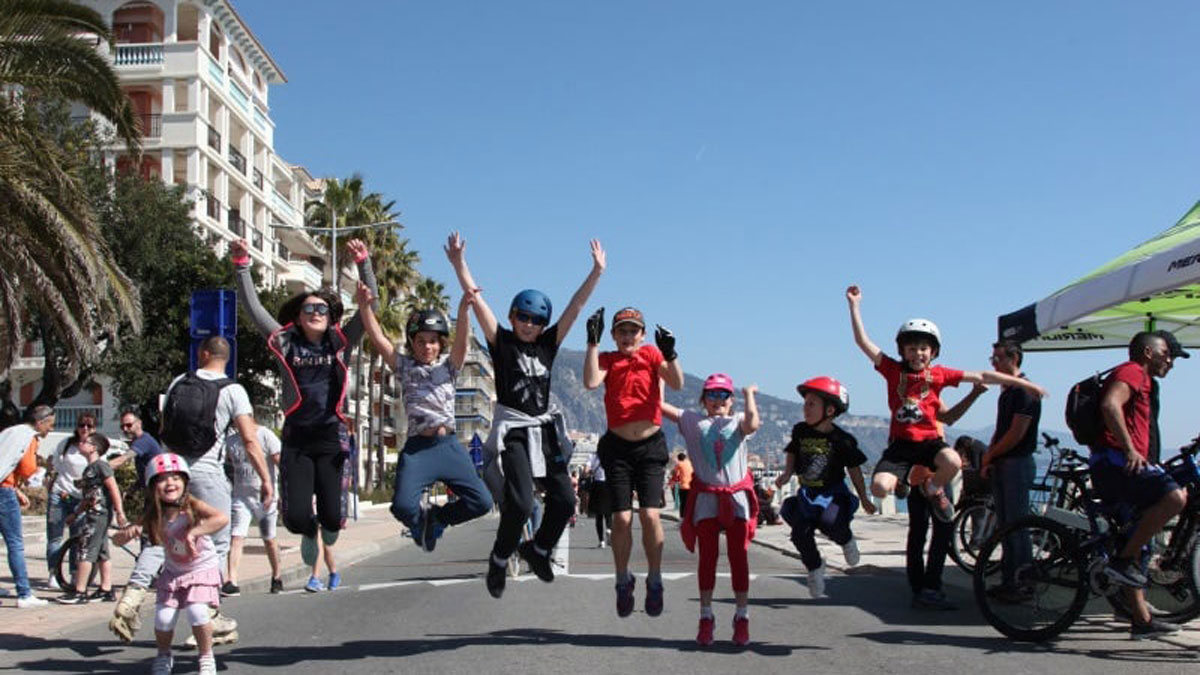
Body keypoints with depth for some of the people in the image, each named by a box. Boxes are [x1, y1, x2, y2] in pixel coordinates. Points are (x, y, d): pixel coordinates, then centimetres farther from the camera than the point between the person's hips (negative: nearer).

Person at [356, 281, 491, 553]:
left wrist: (463, 310, -26)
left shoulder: (448, 366, 12)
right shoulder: (405, 366, 10)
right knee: (403, 506, -21)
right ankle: (421, 522, 16)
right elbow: (378, 339, -2)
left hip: (449, 445, 2)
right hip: (417, 448, -2)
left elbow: (461, 340, -7)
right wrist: (365, 307, -18)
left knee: (481, 501, -6)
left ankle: (436, 516, 21)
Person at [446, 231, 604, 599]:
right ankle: (499, 560, 6)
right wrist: (458, 262, -19)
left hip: (545, 428, 5)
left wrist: (597, 272, -2)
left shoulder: (548, 343, 8)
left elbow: (575, 306, 5)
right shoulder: (501, 341, -1)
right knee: (520, 504, -17)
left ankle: (538, 549, 26)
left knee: (564, 500, 1)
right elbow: (476, 300, -10)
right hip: (512, 430, -5)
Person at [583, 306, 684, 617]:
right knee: (622, 518, -5)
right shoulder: (607, 359, 4)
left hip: (651, 445, 0)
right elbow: (591, 382, -18)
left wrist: (669, 354, -25)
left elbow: (676, 384, -10)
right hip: (618, 447, 0)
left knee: (650, 514, -11)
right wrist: (593, 341, -18)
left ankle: (654, 580, 7)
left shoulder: (651, 354, 5)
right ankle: (623, 581, 16)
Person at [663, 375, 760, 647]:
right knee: (708, 556, 2)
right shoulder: (692, 421, 9)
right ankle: (706, 618, 8)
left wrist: (749, 394, -6)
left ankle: (742, 617, 9)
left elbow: (752, 424, -17)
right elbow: (659, 404, 3)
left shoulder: (737, 421, 7)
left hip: (737, 497, 0)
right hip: (705, 498, 0)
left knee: (738, 557, 2)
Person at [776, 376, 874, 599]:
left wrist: (864, 499, 4)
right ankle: (815, 568, 19)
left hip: (833, 493, -4)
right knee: (800, 533, -7)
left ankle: (847, 541, 8)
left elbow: (854, 469, -2)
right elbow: (792, 453, 16)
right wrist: (787, 474, -2)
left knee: (830, 523, -28)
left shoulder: (841, 439, -11)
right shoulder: (800, 431, -1)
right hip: (807, 493, 4)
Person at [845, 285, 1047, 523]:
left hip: (929, 441, 1)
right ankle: (901, 483, 17)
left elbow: (981, 377, 6)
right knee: (879, 487, -24)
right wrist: (854, 305, -8)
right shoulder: (894, 370, 2)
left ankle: (933, 489, 4)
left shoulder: (938, 374, 5)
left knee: (952, 461, -34)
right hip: (901, 443, 0)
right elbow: (863, 342, -3)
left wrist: (1023, 383, 5)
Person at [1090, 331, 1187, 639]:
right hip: (1116, 461, -11)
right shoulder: (1132, 372, -2)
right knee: (1173, 497, -28)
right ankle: (1124, 560, -23)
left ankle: (1142, 620, 12)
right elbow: (1110, 405, -22)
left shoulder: (1140, 380, 31)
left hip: (1111, 467, 11)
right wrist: (1130, 450, -29)